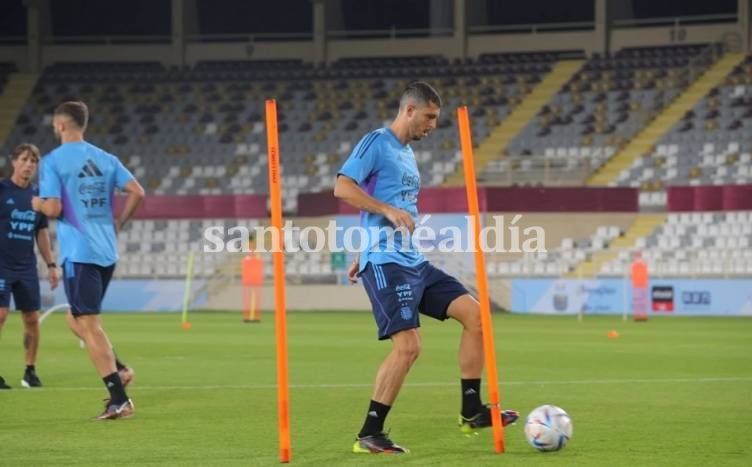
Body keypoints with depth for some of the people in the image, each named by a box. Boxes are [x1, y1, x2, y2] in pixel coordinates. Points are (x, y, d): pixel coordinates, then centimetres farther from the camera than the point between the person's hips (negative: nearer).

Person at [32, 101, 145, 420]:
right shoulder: (105, 159, 11)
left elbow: (54, 209, -14)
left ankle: (119, 400, -12)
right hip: (107, 252, 7)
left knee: (89, 325, -6)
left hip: (78, 253, -7)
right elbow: (137, 192, 2)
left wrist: (38, 204, 8)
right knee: (80, 320, 21)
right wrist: (118, 223, 15)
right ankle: (118, 371, 2)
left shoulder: (52, 161, -6)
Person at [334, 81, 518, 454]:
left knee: (474, 314, 1)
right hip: (385, 263, -9)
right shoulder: (376, 143, -5)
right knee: (408, 346, -17)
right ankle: (369, 435, -8)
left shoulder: (408, 154, 22)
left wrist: (363, 256, 26)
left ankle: (471, 413, 6)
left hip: (414, 262, 9)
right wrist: (389, 210, -22)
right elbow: (342, 187, -17)